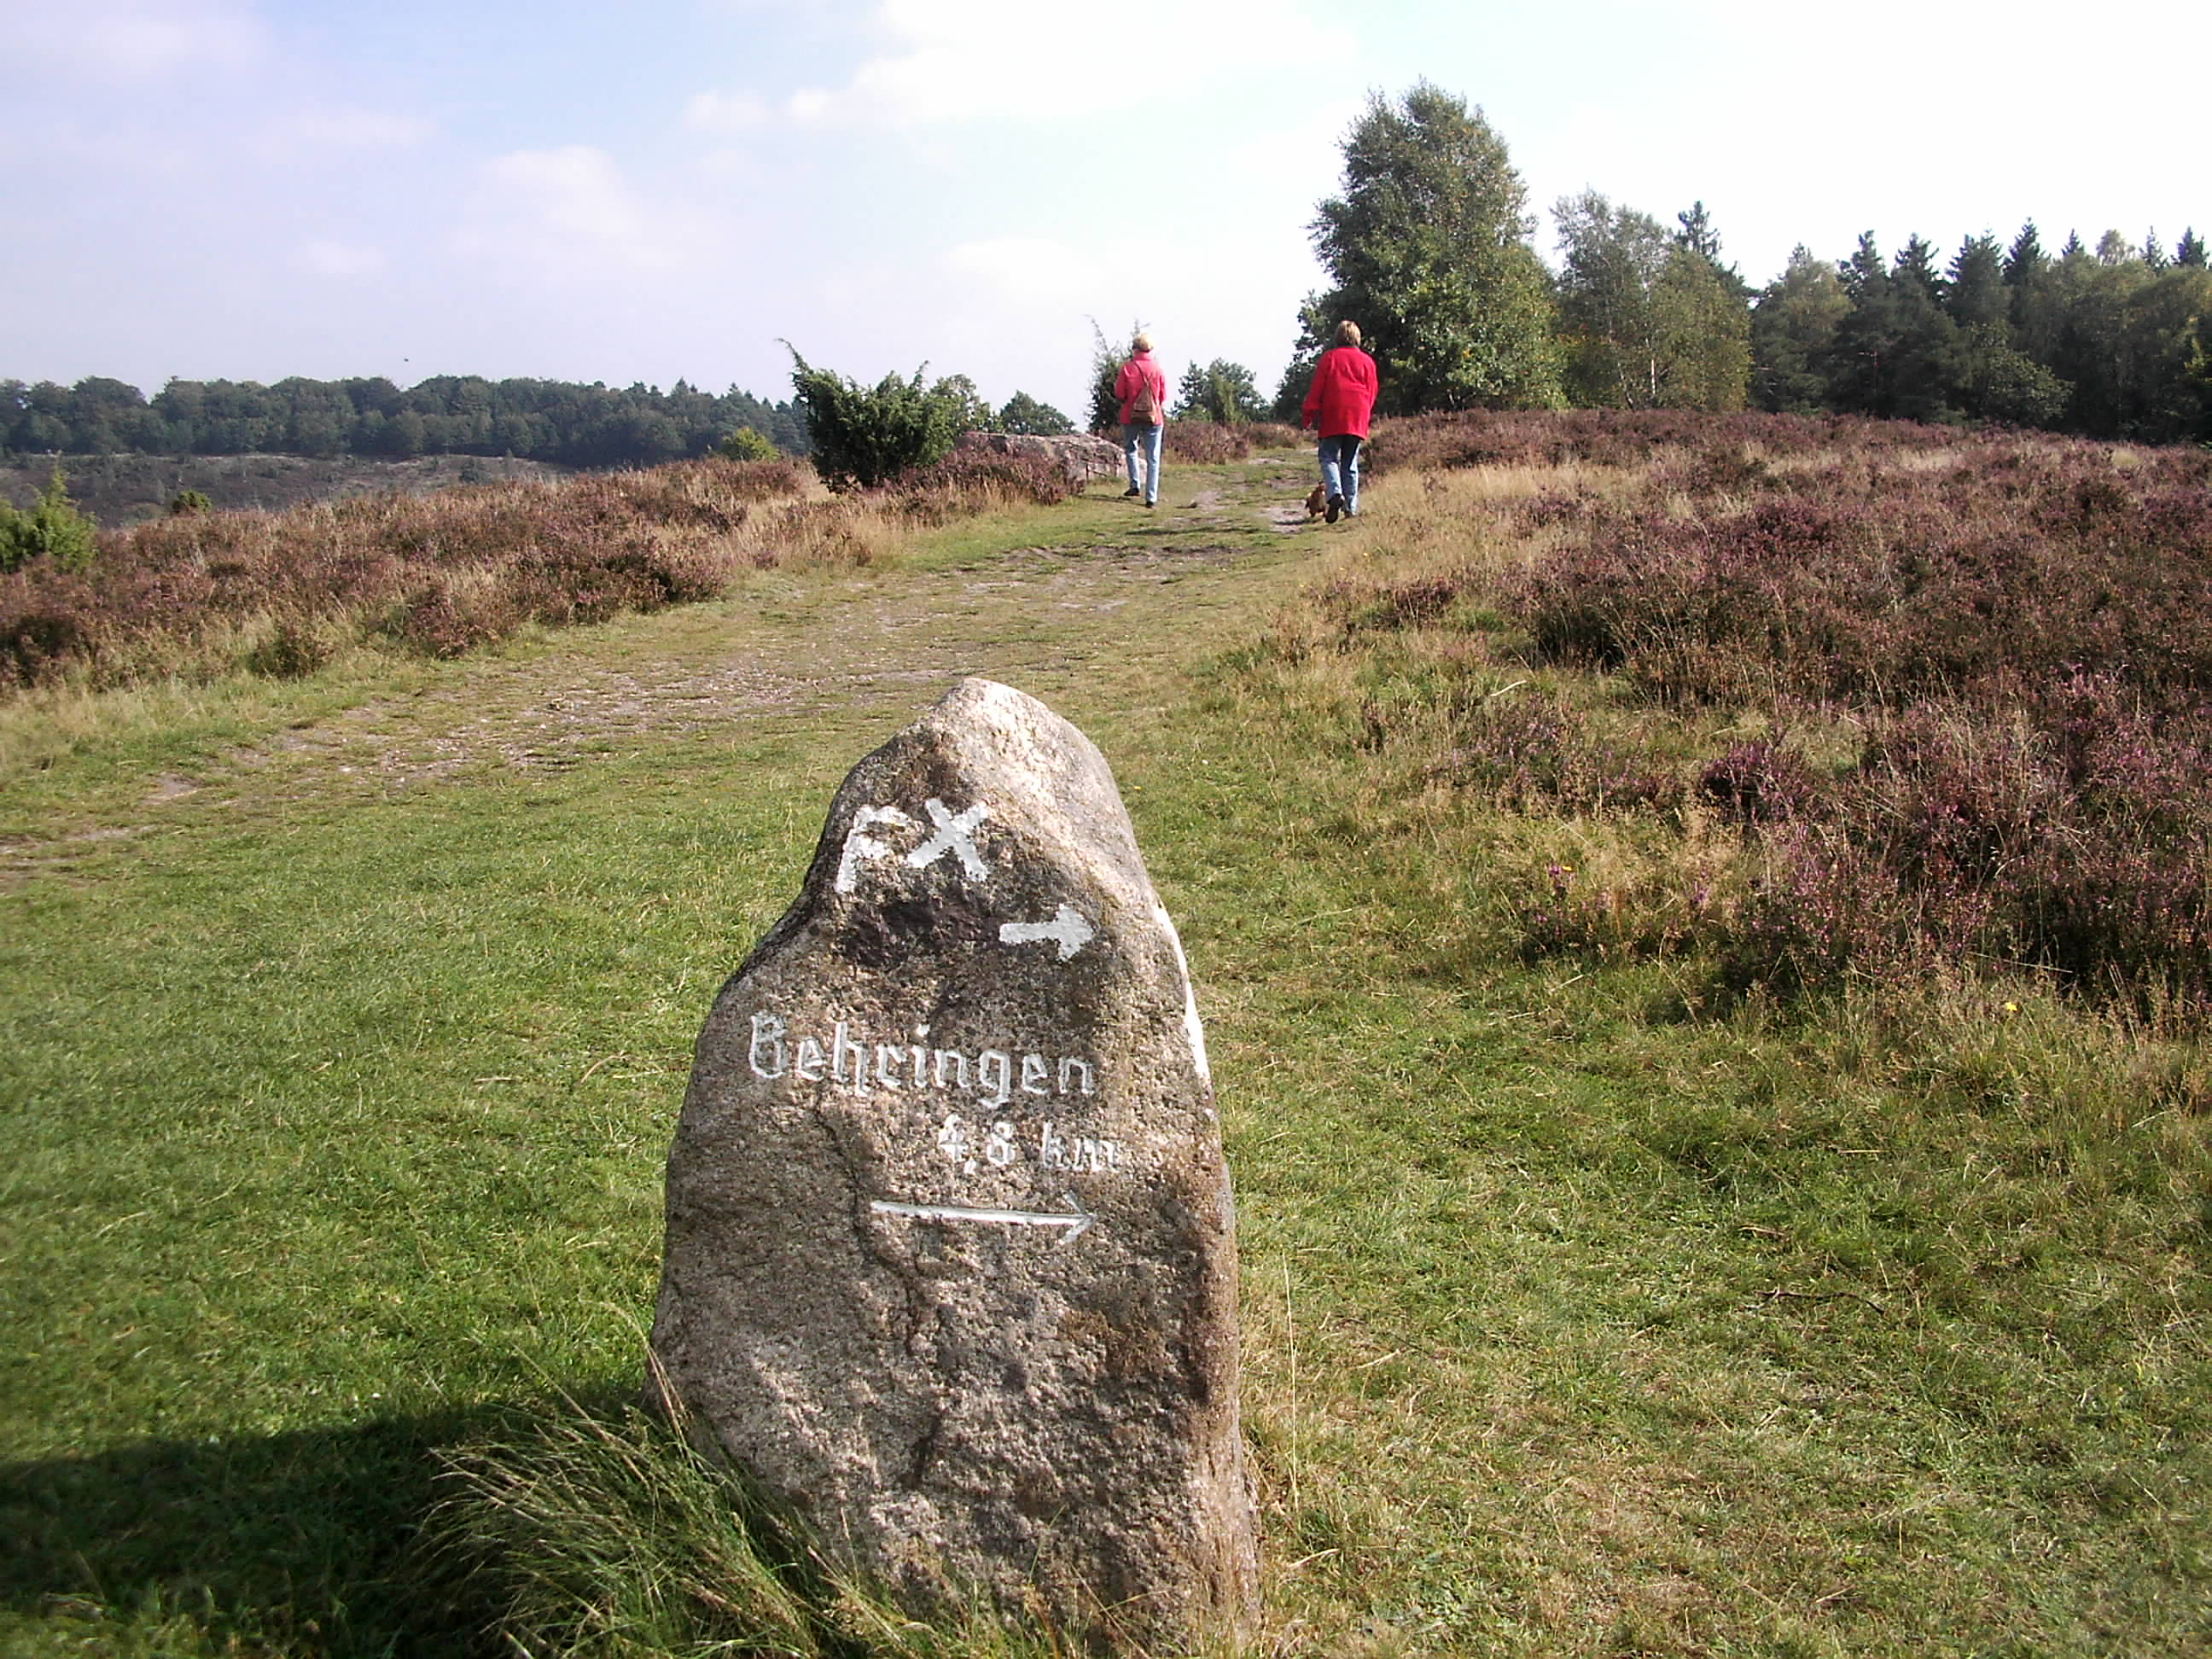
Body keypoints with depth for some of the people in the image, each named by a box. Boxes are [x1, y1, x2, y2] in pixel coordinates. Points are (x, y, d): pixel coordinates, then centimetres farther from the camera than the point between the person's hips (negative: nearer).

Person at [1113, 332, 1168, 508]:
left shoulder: (1127, 368, -6)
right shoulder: (1157, 369, -3)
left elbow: (1119, 393, -3)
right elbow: (1164, 396, 2)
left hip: (1131, 416, 0)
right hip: (1154, 417, 0)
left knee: (1130, 449, 24)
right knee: (1153, 458, 3)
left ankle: (1135, 485, 12)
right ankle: (1151, 497, -1)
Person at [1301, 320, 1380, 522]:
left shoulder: (1329, 358, 2)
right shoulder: (1367, 361, 9)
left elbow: (1317, 389, 1)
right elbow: (1372, 393, 13)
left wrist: (1310, 415, 6)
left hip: (1333, 418, -3)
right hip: (1358, 419, 3)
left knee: (1329, 457, 0)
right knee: (1350, 462, 7)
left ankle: (1335, 493, -26)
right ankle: (1351, 507, 5)